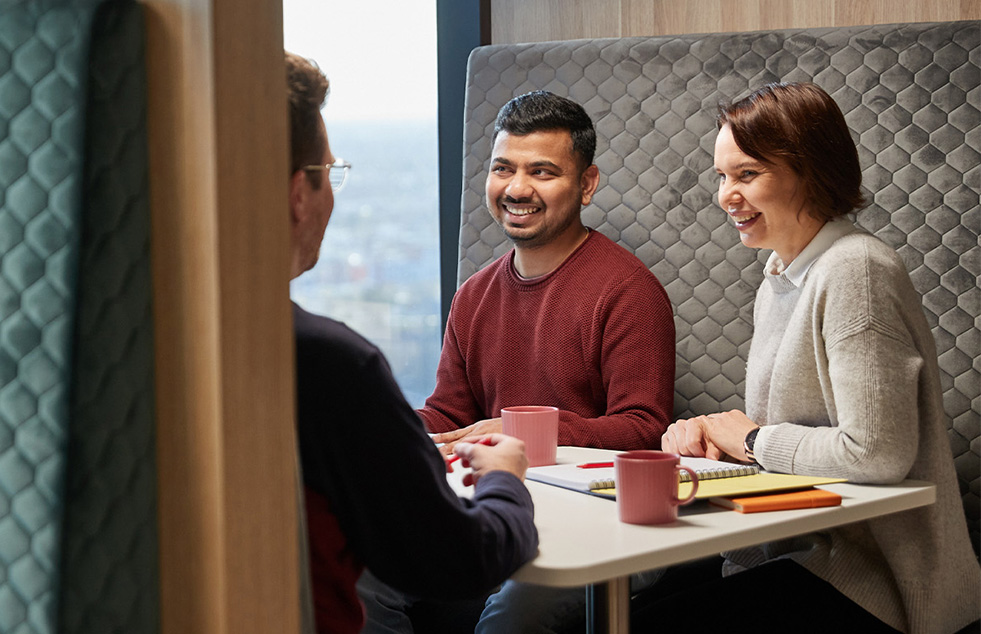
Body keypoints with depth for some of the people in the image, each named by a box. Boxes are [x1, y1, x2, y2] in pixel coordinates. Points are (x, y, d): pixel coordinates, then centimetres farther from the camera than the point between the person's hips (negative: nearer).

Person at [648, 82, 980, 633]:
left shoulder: (855, 271, -17)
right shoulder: (781, 275, 12)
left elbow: (877, 453, -24)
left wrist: (752, 439, -10)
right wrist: (711, 435, 0)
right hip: (803, 553, 8)